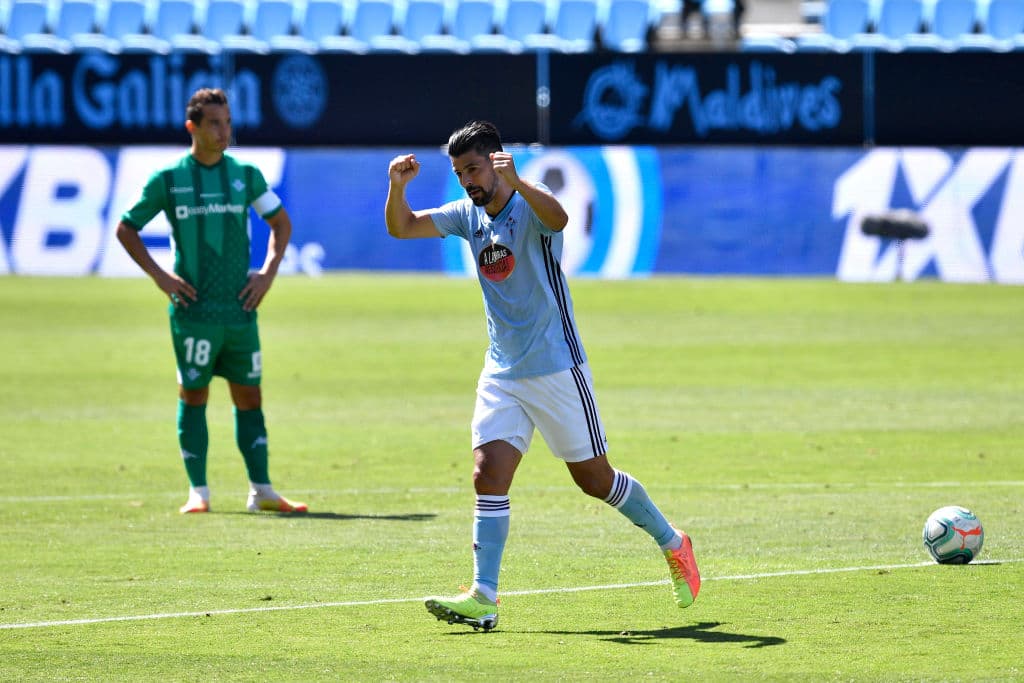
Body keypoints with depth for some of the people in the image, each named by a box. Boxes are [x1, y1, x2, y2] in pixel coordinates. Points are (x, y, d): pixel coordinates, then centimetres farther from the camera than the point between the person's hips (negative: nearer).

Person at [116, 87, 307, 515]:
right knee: (193, 396, 0)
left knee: (249, 398, 4)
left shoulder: (246, 175, 6)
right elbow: (126, 229, 6)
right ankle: (197, 492, 4)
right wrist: (159, 276, -3)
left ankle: (261, 491, 6)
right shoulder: (168, 180, -1)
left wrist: (268, 272, 6)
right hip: (193, 309, -3)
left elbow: (280, 222, 19)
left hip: (240, 308, 3)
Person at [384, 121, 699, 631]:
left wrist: (515, 182, -55)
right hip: (502, 373, 6)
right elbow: (401, 228, 5)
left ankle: (672, 545, 25)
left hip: (556, 368, -6)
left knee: (594, 479, 4)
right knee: (488, 475, -9)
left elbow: (558, 217, -38)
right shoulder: (468, 215, 6)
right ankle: (483, 597, -13)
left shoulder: (529, 206, -14)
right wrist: (397, 187, -16)